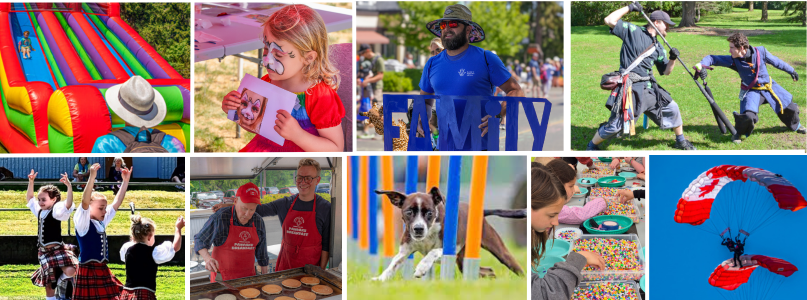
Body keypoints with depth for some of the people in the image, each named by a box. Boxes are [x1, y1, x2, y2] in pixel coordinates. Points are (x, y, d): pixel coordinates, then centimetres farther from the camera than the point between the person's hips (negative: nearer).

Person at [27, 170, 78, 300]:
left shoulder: (57, 211, -10)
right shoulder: (39, 211, 11)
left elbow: (68, 204, -29)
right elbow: (29, 197, 23)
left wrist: (69, 186, -40)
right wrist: (31, 182, 12)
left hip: (57, 249, -6)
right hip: (44, 252, 6)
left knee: (70, 271, -28)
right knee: (48, 283, 8)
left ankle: (62, 282, 3)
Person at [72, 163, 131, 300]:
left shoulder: (102, 222, 12)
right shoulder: (83, 223, -9)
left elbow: (117, 202, 15)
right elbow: (84, 202, -25)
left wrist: (126, 180, 8)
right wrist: (92, 177, -36)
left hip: (103, 271, 7)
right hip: (88, 272, -7)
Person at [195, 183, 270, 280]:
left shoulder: (258, 222, 2)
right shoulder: (219, 218, -13)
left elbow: (262, 254, 13)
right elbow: (200, 241, -3)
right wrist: (207, 258, -21)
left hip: (249, 276, 4)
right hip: (222, 278, -4)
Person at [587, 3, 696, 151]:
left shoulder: (658, 47, 15)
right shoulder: (633, 31, -1)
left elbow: (666, 71, 17)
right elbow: (609, 21, -9)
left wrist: (673, 59, -2)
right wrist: (629, 8, -8)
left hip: (648, 88, 6)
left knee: (672, 108, 9)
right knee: (615, 126, -7)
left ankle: (680, 141, 31)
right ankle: (592, 146, 15)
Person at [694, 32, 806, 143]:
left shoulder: (761, 52, -19)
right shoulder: (733, 60, -20)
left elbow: (776, 62, -3)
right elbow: (712, 59, -22)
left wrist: (791, 71, 10)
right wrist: (701, 65, -43)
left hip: (770, 87, 2)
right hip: (752, 91, -2)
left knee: (791, 108, 12)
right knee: (748, 116, -28)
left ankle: (795, 125, 46)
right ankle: (740, 133, 4)